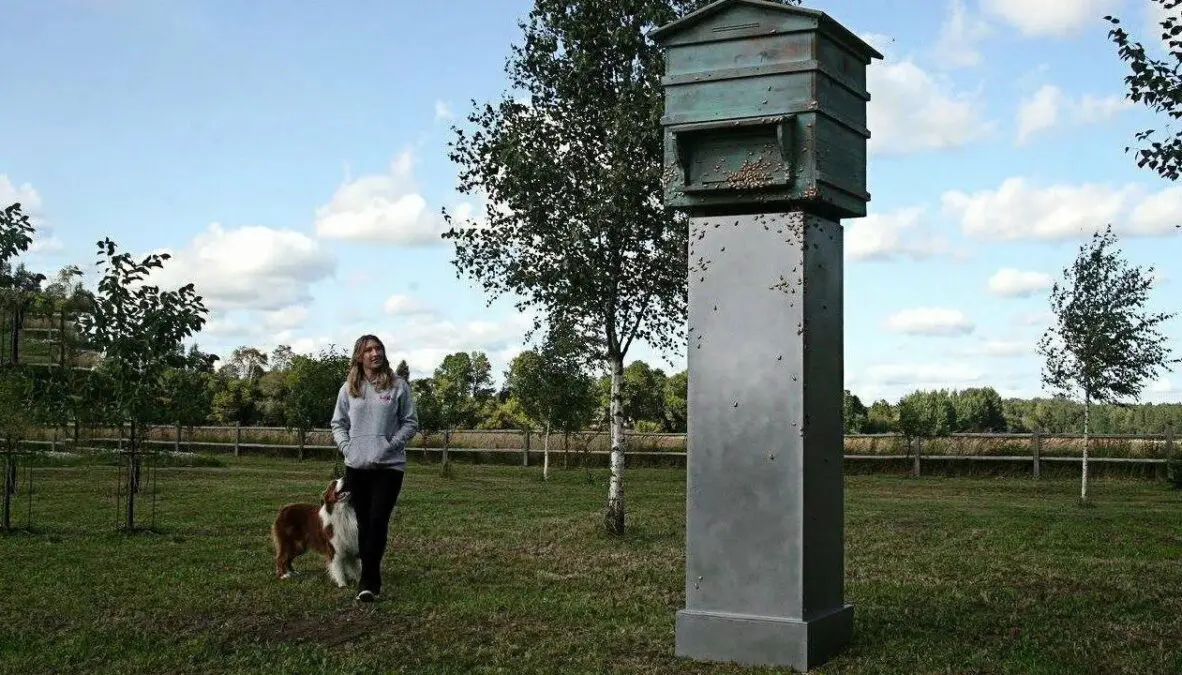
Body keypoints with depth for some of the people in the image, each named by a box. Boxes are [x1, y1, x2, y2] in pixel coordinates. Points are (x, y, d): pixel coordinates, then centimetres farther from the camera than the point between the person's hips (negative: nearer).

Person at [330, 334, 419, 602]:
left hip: (389, 466, -3)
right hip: (356, 466, 3)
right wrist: (346, 446, -2)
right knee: (364, 523, 9)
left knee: (378, 520, -12)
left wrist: (390, 446, -10)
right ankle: (372, 579, 18)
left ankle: (368, 580, -10)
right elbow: (338, 423, 14)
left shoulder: (398, 386, 0)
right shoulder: (348, 388, 8)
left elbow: (411, 423, 1)